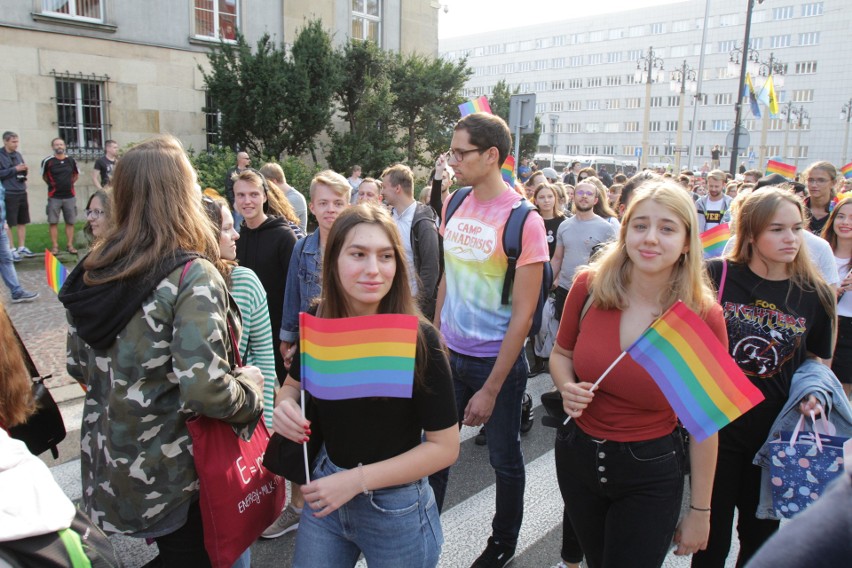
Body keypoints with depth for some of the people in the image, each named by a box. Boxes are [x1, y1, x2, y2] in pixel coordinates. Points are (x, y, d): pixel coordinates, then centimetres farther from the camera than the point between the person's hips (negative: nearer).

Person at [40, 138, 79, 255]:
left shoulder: (71, 160, 3)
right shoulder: (47, 161, -7)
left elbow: (76, 174, 18)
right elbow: (44, 176, 7)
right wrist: (53, 185, 9)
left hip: (69, 196, 3)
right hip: (54, 197, -2)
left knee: (70, 222, 5)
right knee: (53, 222, 0)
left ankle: (70, 245, 13)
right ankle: (55, 246, 7)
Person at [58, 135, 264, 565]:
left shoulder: (91, 271, 0)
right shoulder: (192, 277, -22)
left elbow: (78, 366, 10)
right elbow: (204, 387, -30)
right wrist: (250, 385, -11)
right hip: (172, 478, -7)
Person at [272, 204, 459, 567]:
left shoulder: (419, 339, -22)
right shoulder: (315, 324, -10)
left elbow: (445, 446, -16)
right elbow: (294, 384, 9)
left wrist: (357, 480, -19)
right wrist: (285, 405, -14)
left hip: (395, 508, -3)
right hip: (325, 493, 4)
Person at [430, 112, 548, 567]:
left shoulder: (524, 221, -16)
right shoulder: (453, 206, 1)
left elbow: (522, 314, -15)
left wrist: (491, 389, -14)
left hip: (498, 360, -4)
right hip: (450, 355, 5)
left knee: (504, 460, 14)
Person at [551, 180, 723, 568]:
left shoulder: (704, 316, -17)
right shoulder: (589, 285, -13)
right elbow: (560, 354, 6)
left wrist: (700, 511, -1)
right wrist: (567, 388, -16)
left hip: (650, 477, -3)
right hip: (576, 455, 3)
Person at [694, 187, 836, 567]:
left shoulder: (816, 295, -4)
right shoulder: (716, 276, -11)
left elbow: (819, 361, 9)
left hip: (776, 434, 2)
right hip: (715, 427, -2)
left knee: (760, 536, 21)